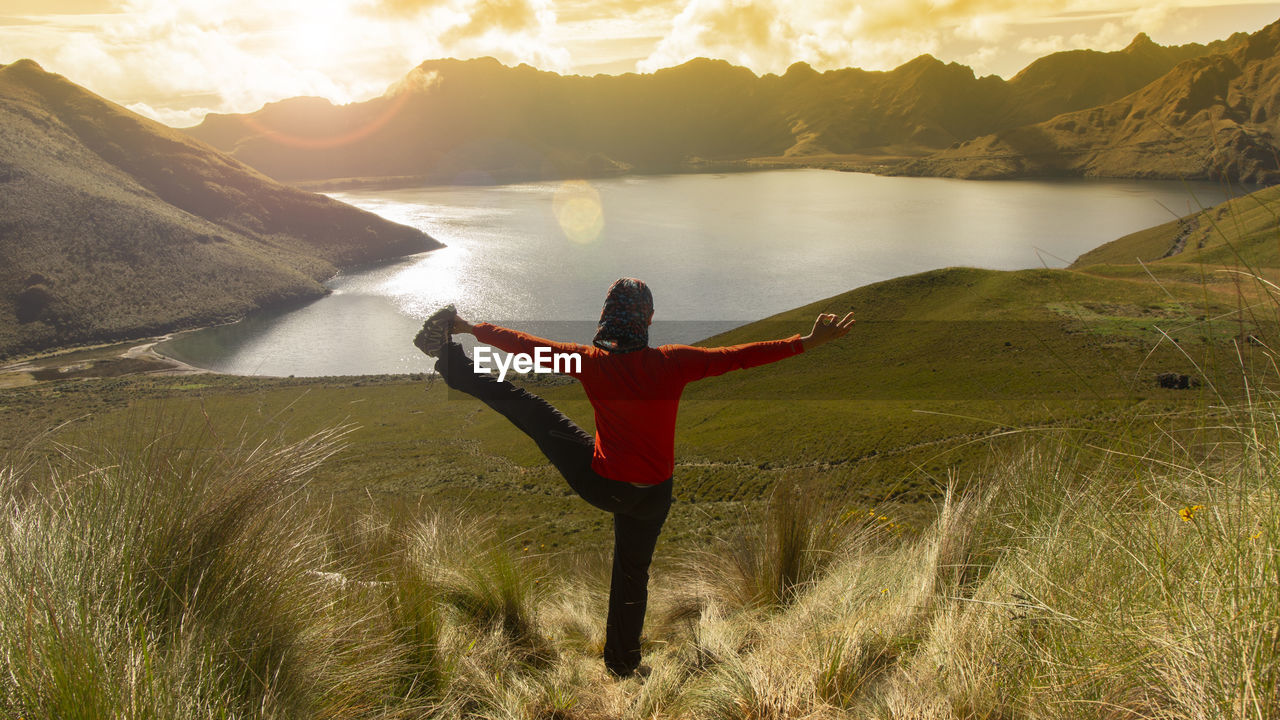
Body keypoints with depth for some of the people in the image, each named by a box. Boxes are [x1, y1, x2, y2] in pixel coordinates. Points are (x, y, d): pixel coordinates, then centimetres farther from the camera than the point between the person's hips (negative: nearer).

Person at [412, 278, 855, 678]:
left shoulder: (590, 363, -18)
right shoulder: (673, 364, -22)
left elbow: (523, 343, -8)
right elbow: (743, 356, -19)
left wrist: (471, 328, 6)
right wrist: (808, 343, -12)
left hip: (595, 482, 0)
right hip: (649, 497, 0)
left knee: (529, 409, 15)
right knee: (632, 574, 23)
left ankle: (455, 367, 28)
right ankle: (623, 665, 41)